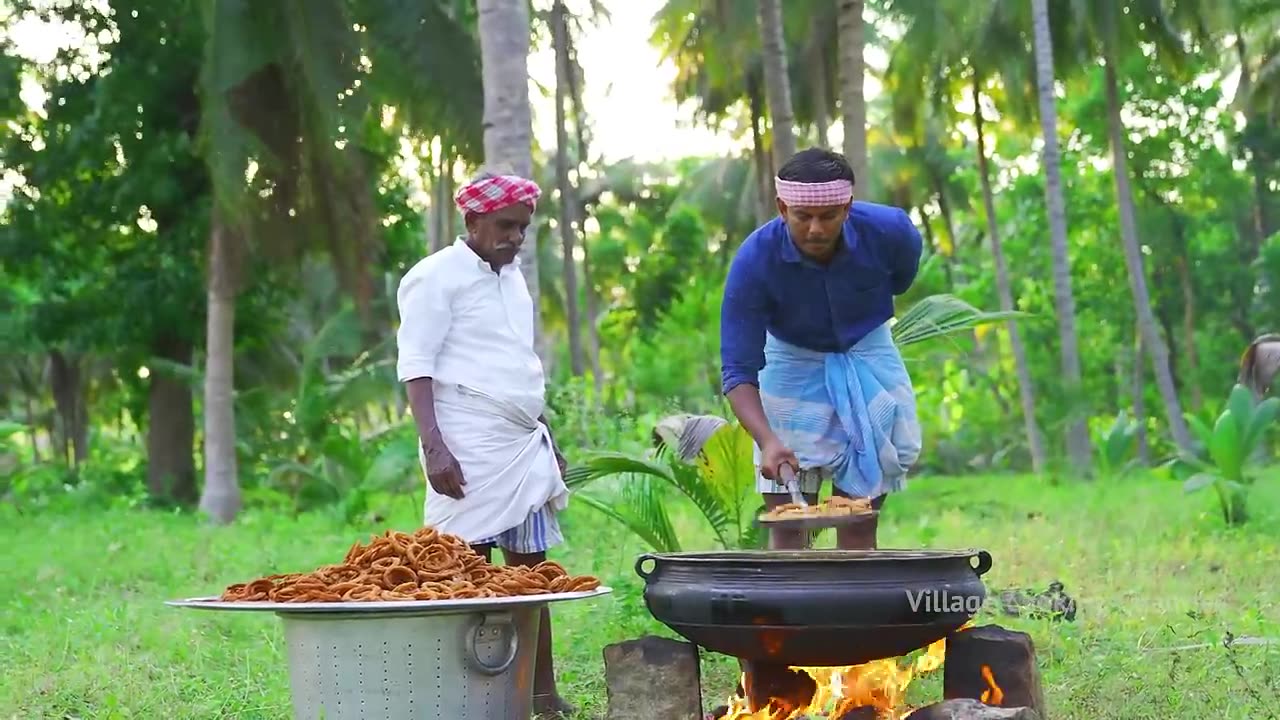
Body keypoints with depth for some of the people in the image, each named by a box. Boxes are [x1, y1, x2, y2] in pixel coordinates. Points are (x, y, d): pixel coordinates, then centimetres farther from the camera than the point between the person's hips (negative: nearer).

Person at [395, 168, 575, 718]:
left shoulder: (512, 277, 18)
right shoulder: (436, 277, -5)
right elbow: (415, 367, -11)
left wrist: (547, 440, 22)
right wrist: (434, 447, -20)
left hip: (524, 446, 7)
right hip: (470, 451, -7)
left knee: (530, 567, 8)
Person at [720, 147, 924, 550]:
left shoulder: (890, 233, -23)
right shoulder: (754, 260, -28)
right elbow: (738, 370, -28)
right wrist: (767, 440, -43)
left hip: (869, 363, 1)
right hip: (792, 369, -1)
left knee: (860, 520, -1)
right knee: (789, 525, -7)